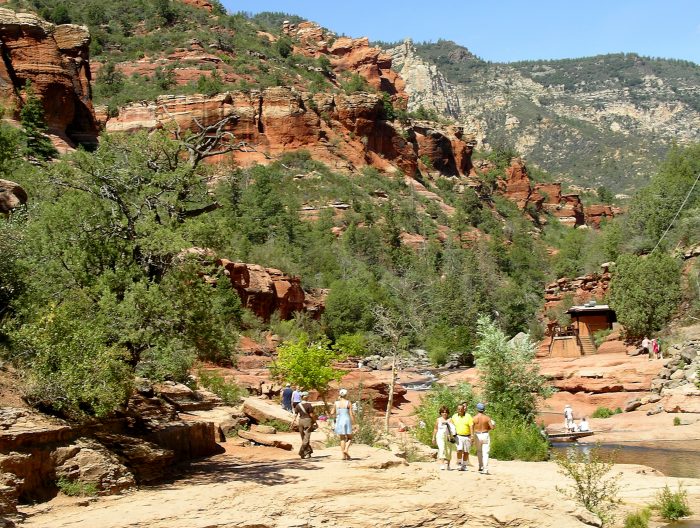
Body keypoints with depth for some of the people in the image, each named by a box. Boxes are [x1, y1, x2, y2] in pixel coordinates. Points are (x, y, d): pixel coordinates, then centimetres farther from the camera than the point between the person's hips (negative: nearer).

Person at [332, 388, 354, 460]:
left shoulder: (336, 403, 0)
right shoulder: (348, 403, -6)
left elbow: (332, 413, 7)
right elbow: (351, 414, -8)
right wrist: (353, 422, -1)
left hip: (339, 421, 2)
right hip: (347, 421, -2)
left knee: (342, 439, 10)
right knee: (350, 438, 12)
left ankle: (344, 455, 6)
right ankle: (346, 450, -12)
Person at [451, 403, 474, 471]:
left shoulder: (468, 416, -5)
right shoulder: (454, 417, 3)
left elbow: (471, 427, -8)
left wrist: (472, 437, -15)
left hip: (467, 436, 0)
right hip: (459, 436, 0)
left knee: (466, 452, 6)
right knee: (459, 450, -17)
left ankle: (464, 466, 18)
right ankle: (459, 464, 0)